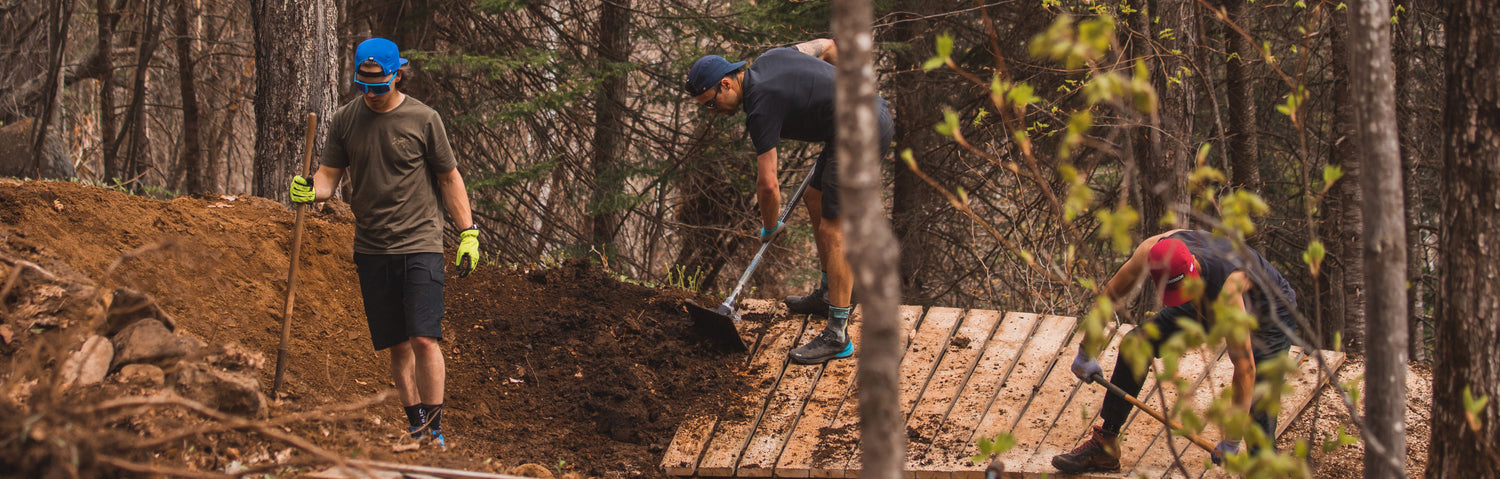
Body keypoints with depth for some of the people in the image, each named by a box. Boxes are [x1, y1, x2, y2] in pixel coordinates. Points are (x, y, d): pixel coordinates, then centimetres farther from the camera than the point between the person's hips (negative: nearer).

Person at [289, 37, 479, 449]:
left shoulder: (422, 119, -2)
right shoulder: (345, 120, 6)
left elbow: (449, 178, 5)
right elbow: (331, 173, 6)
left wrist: (468, 232, 1)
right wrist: (310, 190, -17)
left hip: (420, 245, -3)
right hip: (371, 249, 3)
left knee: (424, 338, -13)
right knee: (397, 345, 5)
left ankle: (435, 431, -8)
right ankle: (417, 427, 11)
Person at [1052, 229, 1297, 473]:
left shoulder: (1228, 289, -44)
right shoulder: (1149, 252, -30)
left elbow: (1245, 366, -38)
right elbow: (1111, 294, -10)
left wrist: (1231, 441, -33)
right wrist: (1085, 353, -2)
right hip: (1205, 304, 6)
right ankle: (1104, 447, 8)